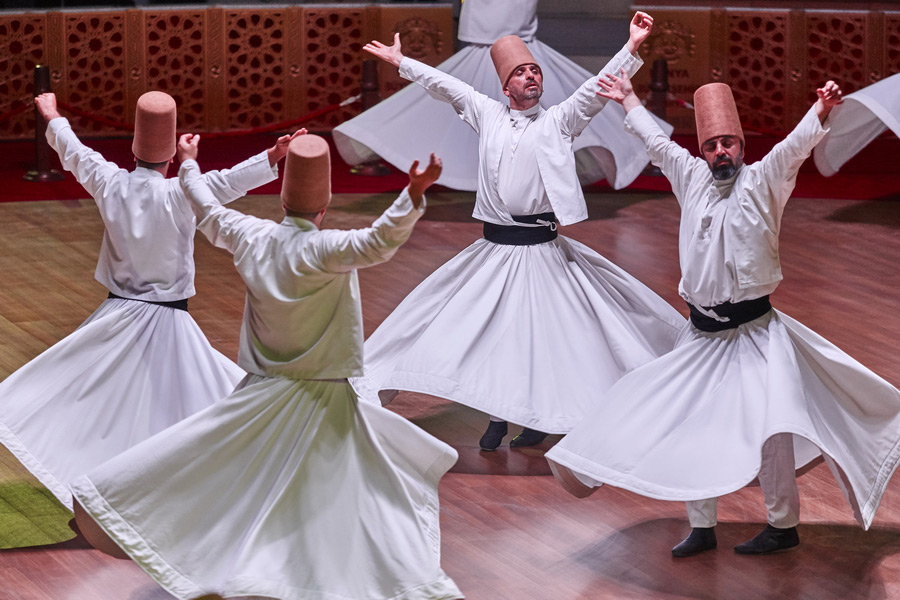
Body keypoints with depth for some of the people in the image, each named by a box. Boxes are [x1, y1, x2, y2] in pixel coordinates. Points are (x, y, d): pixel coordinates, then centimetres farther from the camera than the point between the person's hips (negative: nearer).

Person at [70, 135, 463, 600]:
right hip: (324, 403, -5)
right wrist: (413, 196, -49)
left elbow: (209, 214, 18)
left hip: (263, 396, 5)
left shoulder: (250, 235, -2)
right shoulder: (324, 250, -21)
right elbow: (378, 243, -38)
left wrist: (189, 167, 36)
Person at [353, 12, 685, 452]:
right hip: (495, 248, 3)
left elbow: (597, 89, -10)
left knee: (542, 333, -2)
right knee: (490, 330, 6)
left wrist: (632, 49, -22)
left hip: (540, 248, -3)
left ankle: (539, 418, 12)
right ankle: (498, 417, 20)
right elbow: (445, 86, 12)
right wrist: (401, 61, 16)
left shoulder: (558, 121, -1)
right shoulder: (488, 115, 7)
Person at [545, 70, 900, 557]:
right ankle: (701, 526, 18)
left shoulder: (761, 181, -3)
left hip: (755, 333, -5)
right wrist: (629, 101, 36)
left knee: (770, 428, -13)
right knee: (688, 426, 7)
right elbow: (657, 143, 24)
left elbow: (794, 147, -20)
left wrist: (821, 112, -38)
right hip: (701, 335, 5)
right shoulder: (692, 178, 9)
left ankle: (783, 523, -2)